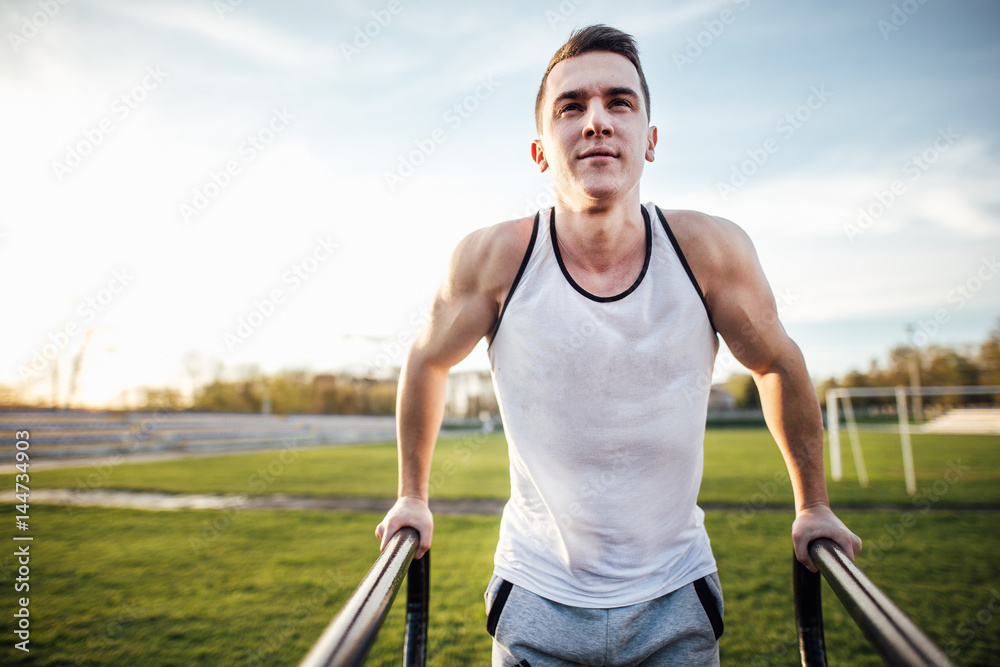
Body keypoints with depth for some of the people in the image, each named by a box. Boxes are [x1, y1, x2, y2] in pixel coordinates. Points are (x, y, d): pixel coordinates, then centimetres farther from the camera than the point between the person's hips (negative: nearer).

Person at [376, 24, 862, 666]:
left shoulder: (710, 249, -15)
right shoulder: (494, 257, -17)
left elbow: (779, 364, 3)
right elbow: (428, 362, 2)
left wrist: (814, 506, 12)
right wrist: (413, 497, 12)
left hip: (674, 601, 1)